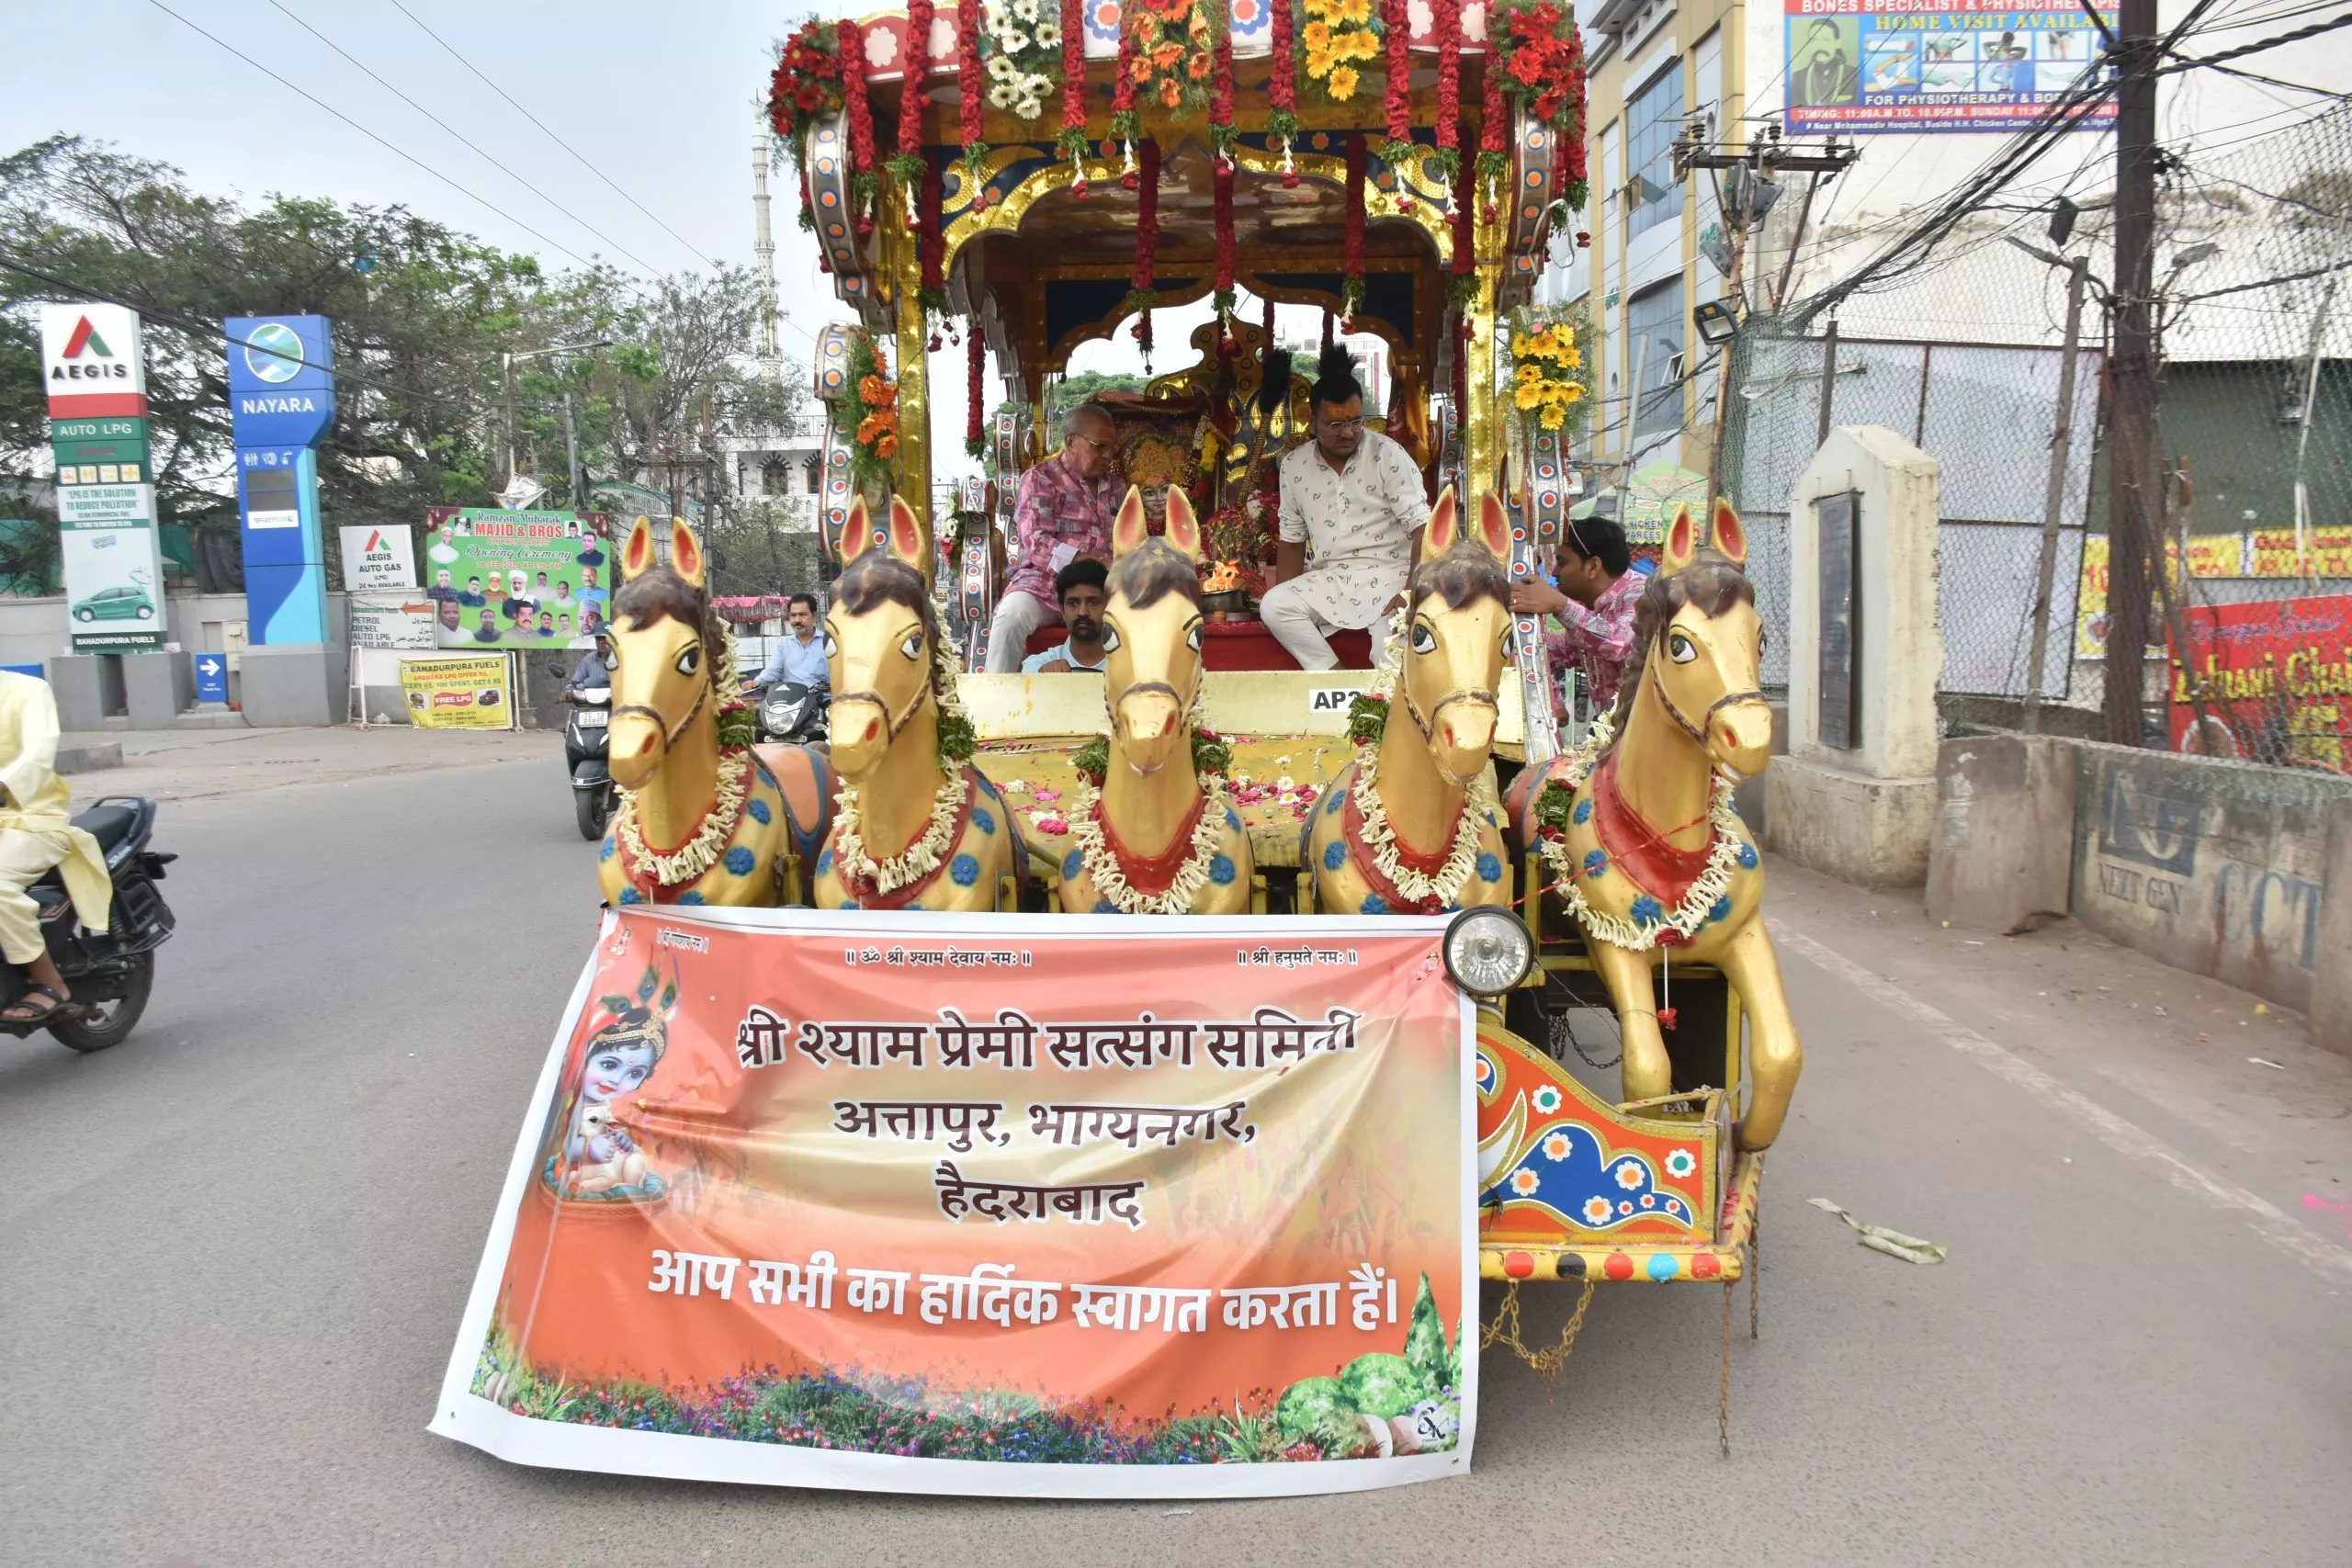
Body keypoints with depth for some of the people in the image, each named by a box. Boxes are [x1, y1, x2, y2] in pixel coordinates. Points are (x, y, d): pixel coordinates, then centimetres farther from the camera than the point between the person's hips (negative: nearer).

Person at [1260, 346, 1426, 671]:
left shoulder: (1388, 455, -6)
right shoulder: (1293, 466, 5)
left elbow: (1423, 528, -11)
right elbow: (1292, 540, 14)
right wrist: (1290, 598, 0)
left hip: (1388, 574, -4)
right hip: (1330, 579, 4)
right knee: (1272, 606, -20)